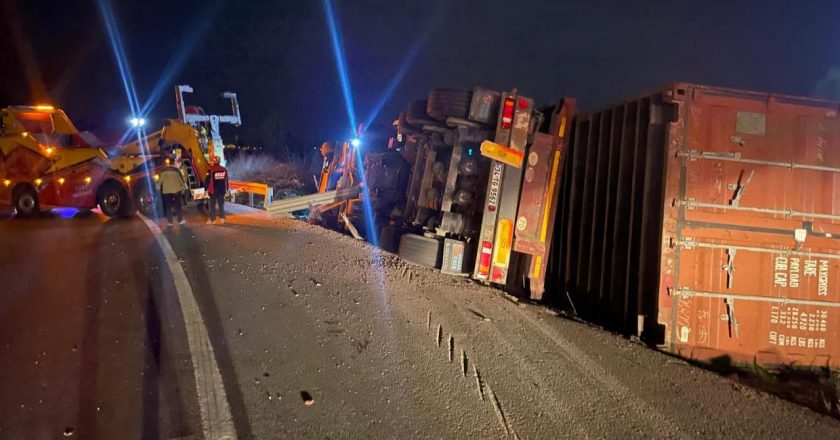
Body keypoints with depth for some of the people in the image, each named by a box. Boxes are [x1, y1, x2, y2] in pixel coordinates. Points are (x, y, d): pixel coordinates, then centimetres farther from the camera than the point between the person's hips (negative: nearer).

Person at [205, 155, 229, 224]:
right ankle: (222, 218, 11)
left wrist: (206, 188, -1)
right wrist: (226, 189, 18)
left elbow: (208, 180, -10)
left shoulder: (211, 170, -12)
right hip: (222, 190, 4)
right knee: (221, 204, 11)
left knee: (212, 205, 4)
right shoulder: (224, 170, 3)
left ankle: (212, 219, 6)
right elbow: (226, 181, 10)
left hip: (213, 191, -4)